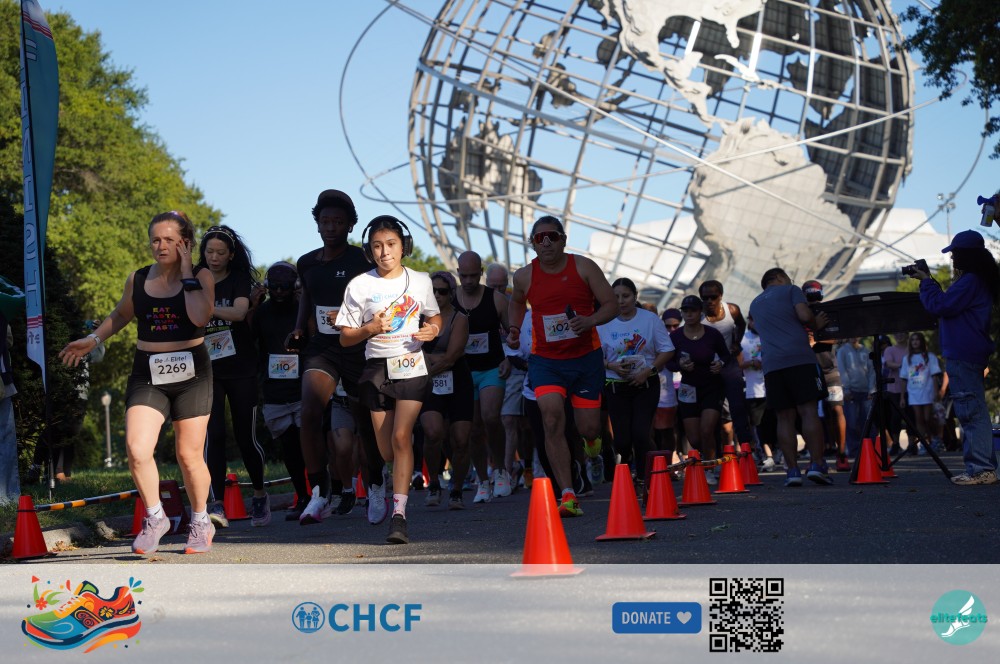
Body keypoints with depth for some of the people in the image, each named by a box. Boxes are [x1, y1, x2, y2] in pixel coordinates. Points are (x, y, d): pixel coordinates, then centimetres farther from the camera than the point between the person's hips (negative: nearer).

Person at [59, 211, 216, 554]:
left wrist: (186, 274, -14)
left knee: (189, 455, 4)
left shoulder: (201, 277, -3)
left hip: (190, 372, -2)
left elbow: (200, 318, -21)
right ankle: (155, 518, 6)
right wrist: (93, 339, 18)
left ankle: (201, 522, 27)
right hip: (147, 375, 2)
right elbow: (121, 314, 25)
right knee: (137, 450, -16)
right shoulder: (137, 280, 6)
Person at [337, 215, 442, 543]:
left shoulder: (420, 281, 5)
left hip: (411, 368, -1)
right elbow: (345, 338, 3)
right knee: (386, 450, 3)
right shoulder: (359, 286, 1)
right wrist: (370, 328, -16)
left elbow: (434, 316, 21)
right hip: (376, 370, 1)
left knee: (401, 437, -18)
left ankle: (399, 515, -21)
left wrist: (433, 329, -2)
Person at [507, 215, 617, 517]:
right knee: (552, 421, -19)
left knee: (588, 426, 2)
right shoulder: (524, 276, -1)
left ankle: (591, 438, 45)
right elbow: (517, 301, 23)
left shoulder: (584, 267, -6)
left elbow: (611, 305, -4)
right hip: (545, 360, 0)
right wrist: (514, 328, 8)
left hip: (586, 358, 0)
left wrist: (589, 321, -22)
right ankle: (568, 495, -17)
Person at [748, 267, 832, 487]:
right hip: (799, 357, -4)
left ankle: (792, 469, -6)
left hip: (772, 364, 4)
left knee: (785, 418, 2)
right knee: (809, 411, -6)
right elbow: (804, 315, -5)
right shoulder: (791, 290, 12)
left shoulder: (755, 304, 28)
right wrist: (816, 324, 15)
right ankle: (817, 464, -15)